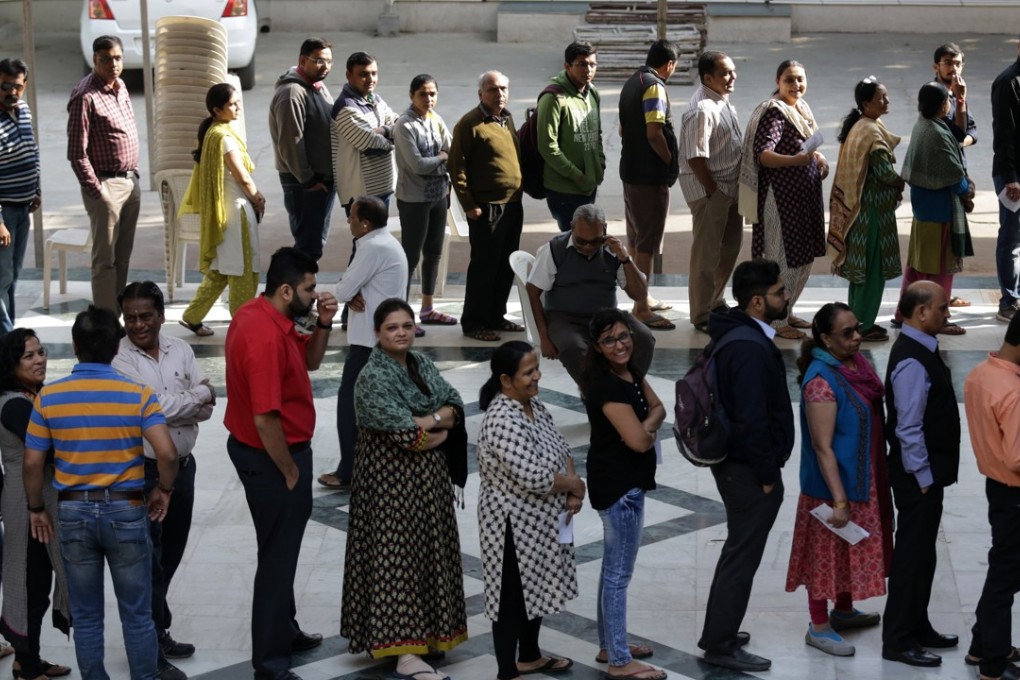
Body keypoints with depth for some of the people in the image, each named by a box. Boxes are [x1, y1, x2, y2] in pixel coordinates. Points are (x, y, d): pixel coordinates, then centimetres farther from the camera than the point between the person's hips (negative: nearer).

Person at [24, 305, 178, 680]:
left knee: (86, 616, 11)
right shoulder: (138, 394, -8)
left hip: (73, 512, 1)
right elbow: (167, 454, -17)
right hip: (126, 510, -1)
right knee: (137, 614, 8)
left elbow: (33, 463, -2)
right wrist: (164, 489, 2)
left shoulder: (48, 397, -3)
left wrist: (37, 508, 12)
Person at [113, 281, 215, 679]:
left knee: (170, 557, 16)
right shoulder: (118, 359, -12)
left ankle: (158, 633, 31)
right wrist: (195, 398, -7)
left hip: (183, 465, 6)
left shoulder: (180, 350, 5)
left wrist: (175, 405, -17)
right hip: (142, 471, -6)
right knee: (149, 562, 0)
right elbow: (157, 408, -21)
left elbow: (205, 408, -1)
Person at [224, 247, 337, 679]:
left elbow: (309, 361, 15)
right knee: (278, 555, 0)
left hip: (269, 451, 10)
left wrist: (323, 323, -4)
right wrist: (290, 472, -17)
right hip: (270, 457, -10)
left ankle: (284, 631, 41)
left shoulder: (260, 314, 2)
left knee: (283, 547, 24)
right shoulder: (265, 337, -29)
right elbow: (266, 419, -30)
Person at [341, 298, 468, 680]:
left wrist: (431, 420, -15)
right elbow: (405, 435, -23)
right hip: (392, 480, -8)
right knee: (398, 559, -6)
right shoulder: (374, 378, -16)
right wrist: (440, 431, -7)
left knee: (427, 553, 12)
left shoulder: (421, 365, 9)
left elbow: (455, 405, 3)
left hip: (429, 477, 8)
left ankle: (423, 631, 24)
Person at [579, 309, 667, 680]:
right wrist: (651, 432, -4)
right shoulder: (606, 385, -23)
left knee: (613, 567, 19)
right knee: (619, 572, -3)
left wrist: (646, 425, -14)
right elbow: (638, 440, -25)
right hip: (618, 485, -10)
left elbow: (658, 407, 7)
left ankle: (609, 644, 32)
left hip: (626, 481, 10)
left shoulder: (630, 371, 6)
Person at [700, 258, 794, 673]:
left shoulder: (738, 335, 8)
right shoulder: (750, 348, -25)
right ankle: (721, 645, 8)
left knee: (738, 551, 21)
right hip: (749, 469, -10)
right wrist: (768, 475, -18)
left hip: (732, 462, 10)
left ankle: (719, 634, 31)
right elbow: (752, 420, -26)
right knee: (742, 557, 0)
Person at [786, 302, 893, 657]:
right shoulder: (821, 381, -25)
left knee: (853, 546, 22)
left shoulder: (856, 362, 1)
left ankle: (843, 610, 40)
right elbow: (822, 447, -24)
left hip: (864, 479, 9)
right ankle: (818, 626, 19)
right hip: (833, 483, -9)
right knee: (828, 551, 5)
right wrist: (838, 499, -24)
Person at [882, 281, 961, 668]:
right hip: (919, 476, -10)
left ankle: (917, 627, 30)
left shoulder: (922, 348, 9)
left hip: (930, 471, 10)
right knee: (913, 553, -2)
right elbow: (908, 428, -24)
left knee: (922, 550, 18)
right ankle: (898, 641, 7)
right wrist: (924, 477, -18)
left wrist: (933, 474, 16)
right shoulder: (912, 362, -23)